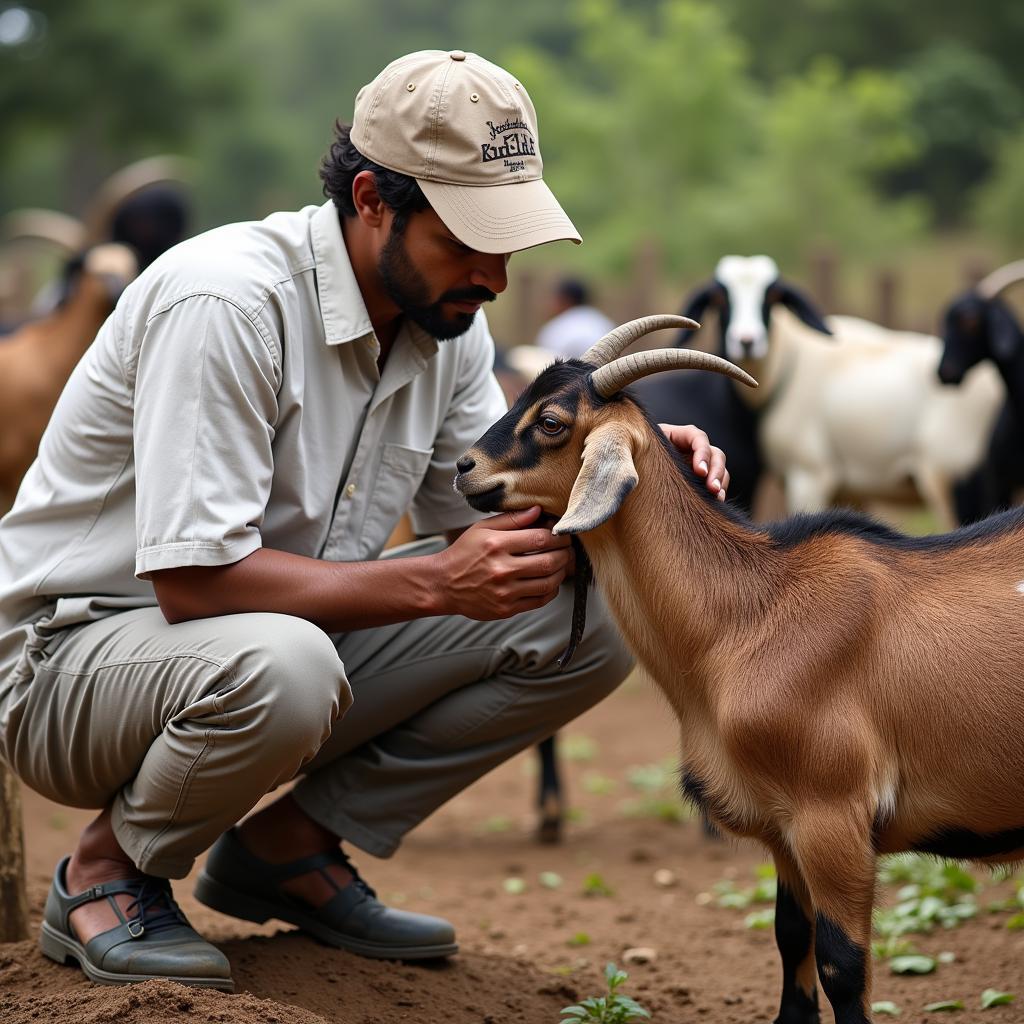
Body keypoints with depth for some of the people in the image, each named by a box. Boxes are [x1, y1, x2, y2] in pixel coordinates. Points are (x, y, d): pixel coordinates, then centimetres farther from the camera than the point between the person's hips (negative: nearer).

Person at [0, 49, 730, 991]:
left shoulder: (445, 315, -1)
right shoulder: (227, 301, -26)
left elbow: (487, 515, 5)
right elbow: (194, 580, -29)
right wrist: (435, 582, -33)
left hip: (289, 644, 8)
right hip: (78, 652, -7)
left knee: (587, 616, -7)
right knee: (280, 663, -42)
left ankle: (291, 846, 3)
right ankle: (107, 871, -9)